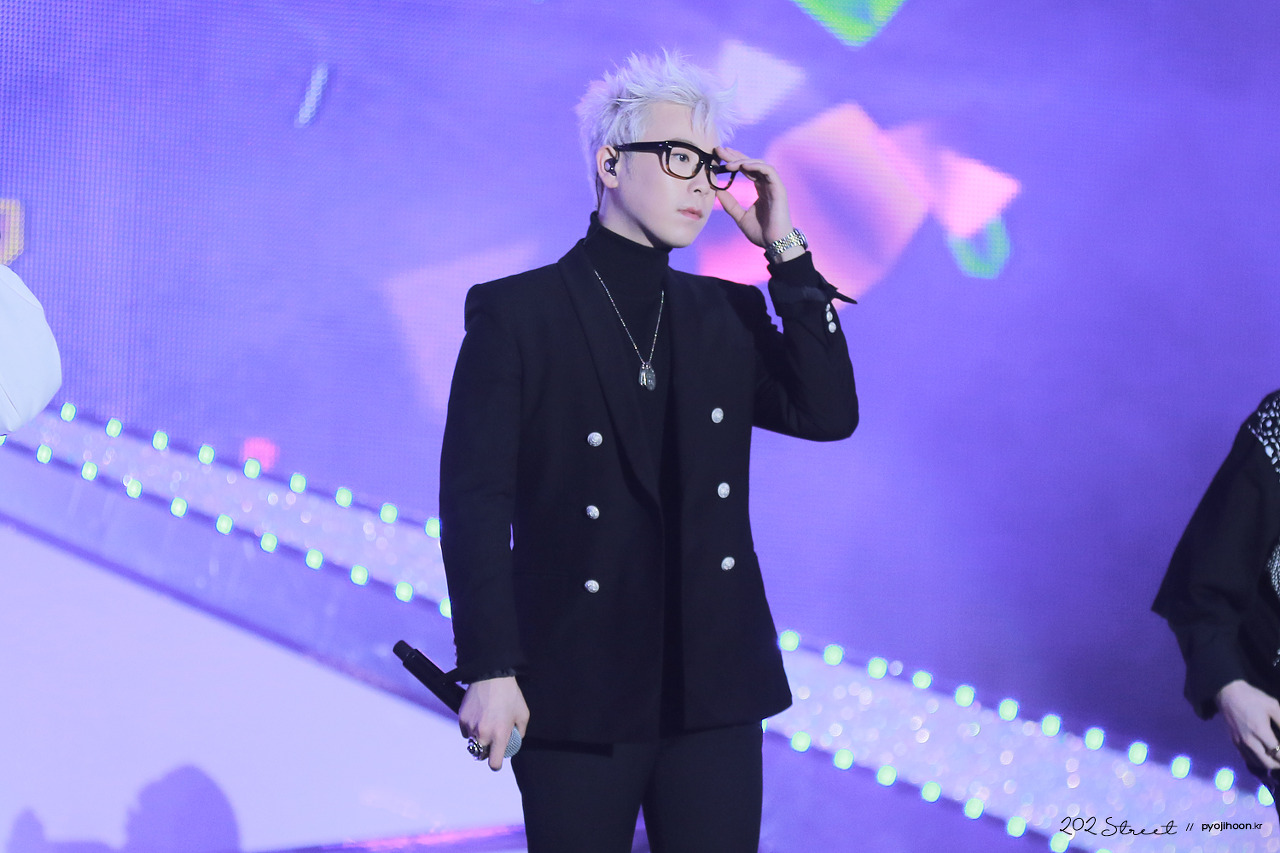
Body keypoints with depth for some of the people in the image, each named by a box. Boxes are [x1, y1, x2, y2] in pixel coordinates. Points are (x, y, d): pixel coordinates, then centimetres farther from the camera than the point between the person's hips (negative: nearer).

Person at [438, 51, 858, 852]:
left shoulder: (730, 315, 13)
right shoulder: (516, 313, -2)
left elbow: (830, 414, 1)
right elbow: (475, 499, -7)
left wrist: (786, 252, -1)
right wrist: (490, 669, -16)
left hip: (714, 689, 4)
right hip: (577, 693, -4)